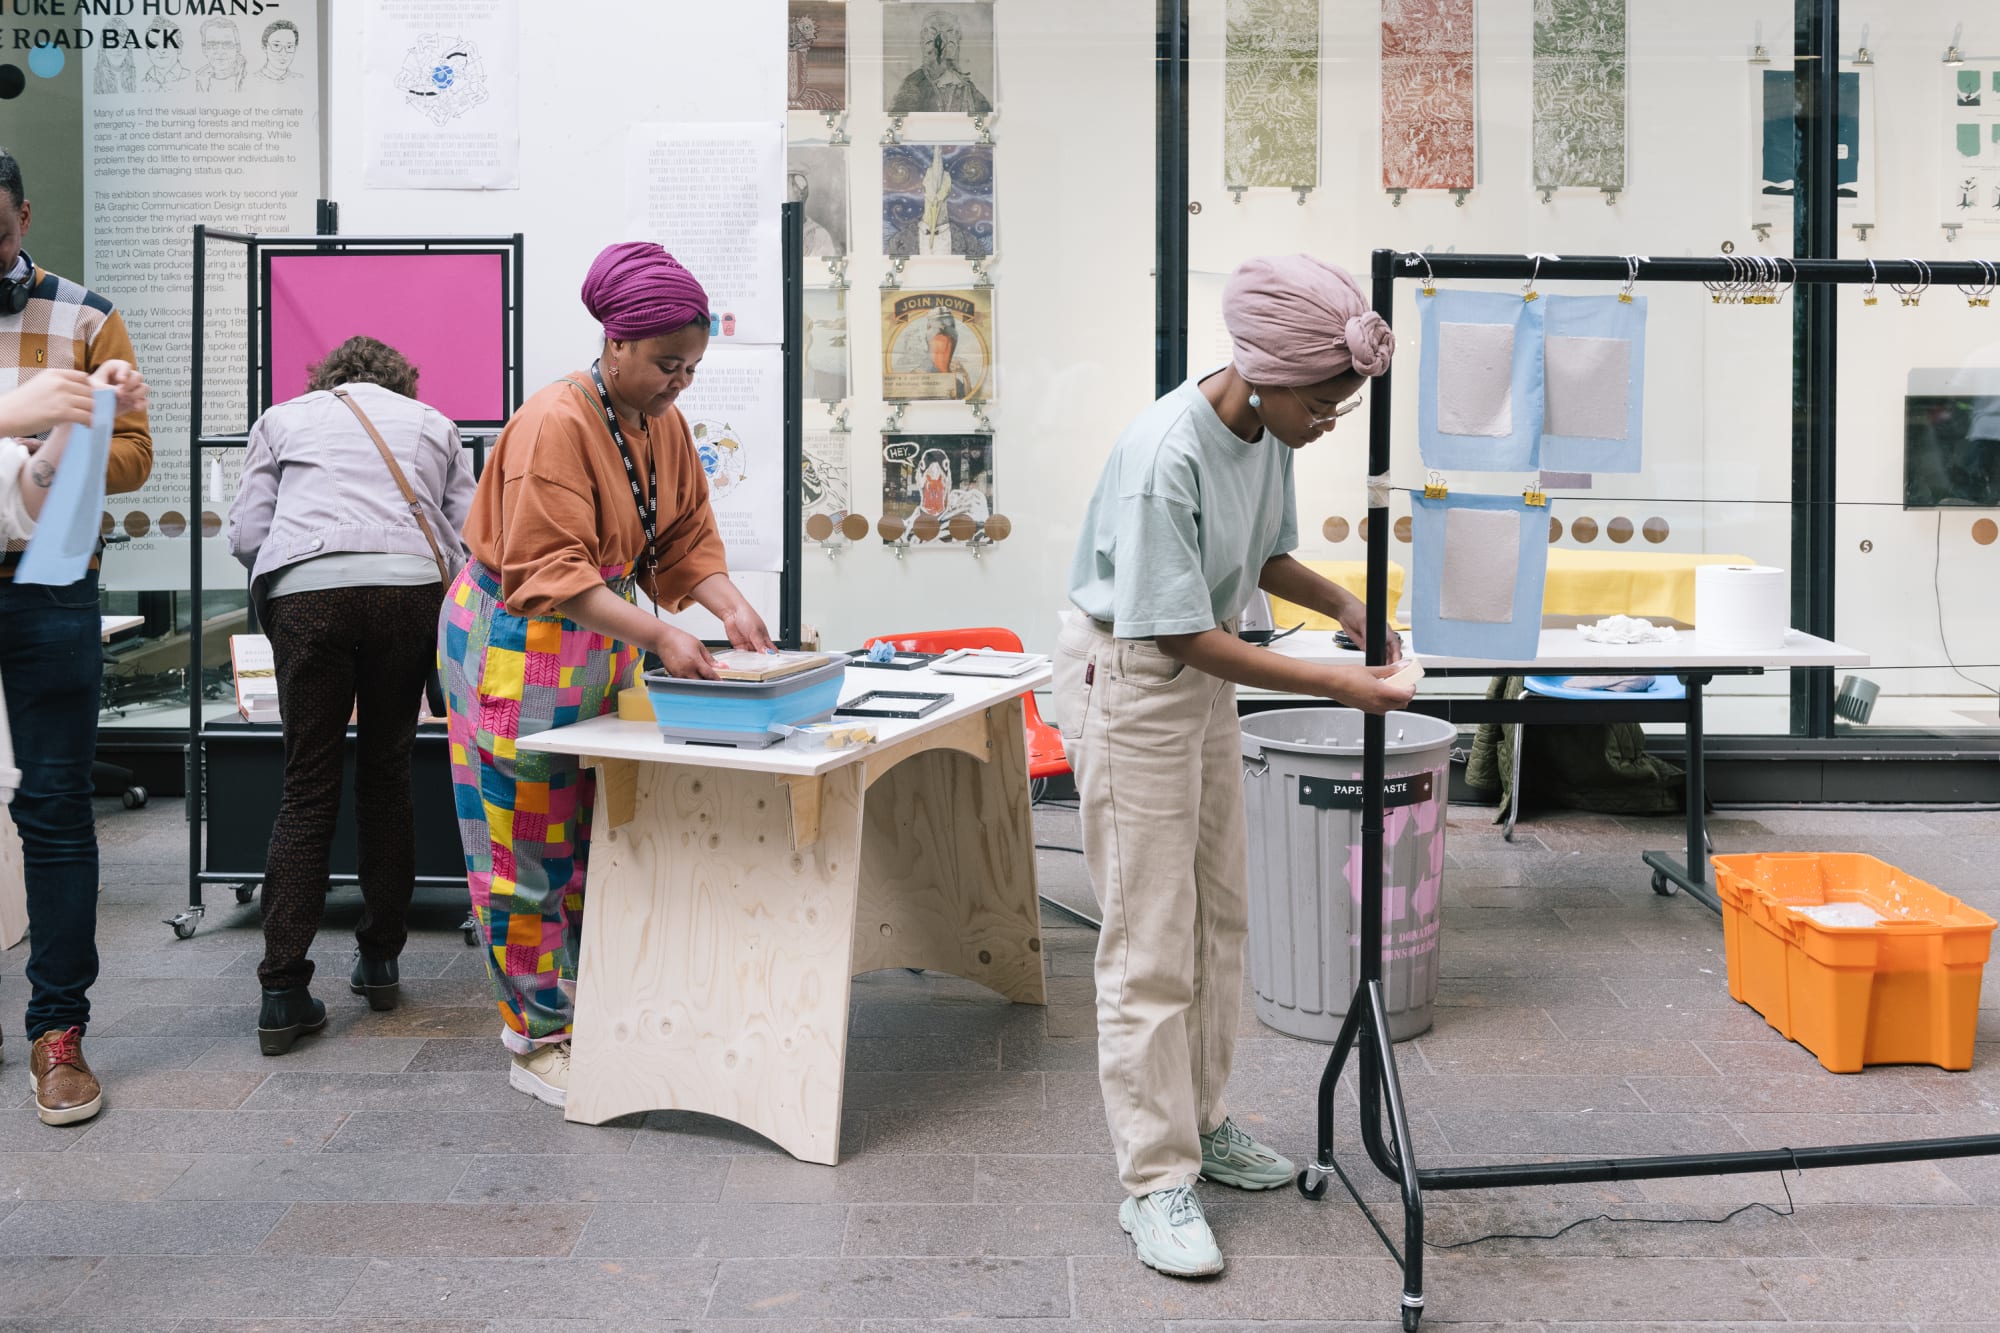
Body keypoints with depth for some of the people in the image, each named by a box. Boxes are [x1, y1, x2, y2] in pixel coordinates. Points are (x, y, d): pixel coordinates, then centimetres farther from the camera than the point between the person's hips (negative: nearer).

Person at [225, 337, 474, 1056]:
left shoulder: (284, 418, 23)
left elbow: (247, 533, 14)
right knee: (387, 772, 14)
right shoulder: (432, 422, 25)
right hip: (412, 586, 1)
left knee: (308, 787, 1)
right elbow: (467, 532, 15)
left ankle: (283, 994, -2)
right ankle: (379, 958, 20)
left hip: (308, 588, -1)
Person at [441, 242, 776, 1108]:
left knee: (599, 838, 12)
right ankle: (540, 1040, 11)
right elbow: (552, 573, -26)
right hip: (517, 646, -8)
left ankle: (586, 1013, 24)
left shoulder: (664, 423, 4)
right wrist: (660, 636, -34)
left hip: (600, 644, 8)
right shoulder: (554, 425, -22)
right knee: (529, 848, 0)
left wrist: (733, 608, -13)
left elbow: (686, 539, 5)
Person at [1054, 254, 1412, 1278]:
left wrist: (1343, 604, -4)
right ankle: (1156, 1183, 5)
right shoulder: (1162, 459, -29)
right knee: (1151, 941, -5)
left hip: (1203, 678, 9)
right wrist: (1336, 685, -27)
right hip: (1128, 680, -9)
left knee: (1221, 914, 15)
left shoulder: (1267, 429, -4)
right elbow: (1188, 637, -27)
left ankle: (1200, 1122, 31)